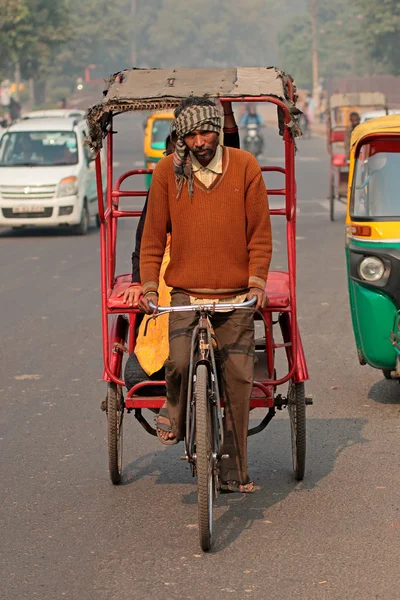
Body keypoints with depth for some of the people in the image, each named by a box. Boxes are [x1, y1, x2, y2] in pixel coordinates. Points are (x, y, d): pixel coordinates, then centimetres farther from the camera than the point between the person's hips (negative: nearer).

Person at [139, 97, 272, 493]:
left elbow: (260, 233, 4)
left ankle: (234, 472, 13)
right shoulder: (167, 172, 3)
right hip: (186, 292, 0)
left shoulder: (245, 167, 2)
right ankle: (174, 410, 13)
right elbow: (153, 235, 8)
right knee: (179, 362, -23)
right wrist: (148, 286, 0)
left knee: (238, 379, 0)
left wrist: (257, 281, -6)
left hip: (236, 296, 1)